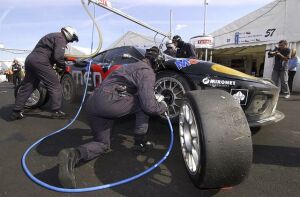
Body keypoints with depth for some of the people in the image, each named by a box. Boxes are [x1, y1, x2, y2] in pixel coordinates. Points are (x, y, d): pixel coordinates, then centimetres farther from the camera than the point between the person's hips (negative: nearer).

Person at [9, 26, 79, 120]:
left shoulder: (53, 36, 27)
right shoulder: (61, 38, -4)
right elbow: (58, 56, -16)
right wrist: (64, 67, -2)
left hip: (30, 59, 10)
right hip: (40, 62, -10)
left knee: (26, 87, 12)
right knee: (55, 86, -4)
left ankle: (16, 112, 18)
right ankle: (56, 111, -4)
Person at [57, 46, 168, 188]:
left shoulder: (132, 66, 30)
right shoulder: (147, 72, 1)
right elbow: (149, 106, -7)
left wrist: (154, 98, 42)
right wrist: (162, 106, 15)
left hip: (92, 103, 9)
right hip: (109, 101, -9)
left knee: (103, 144, 18)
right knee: (143, 104, 11)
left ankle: (72, 155, -7)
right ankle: (140, 142, 12)